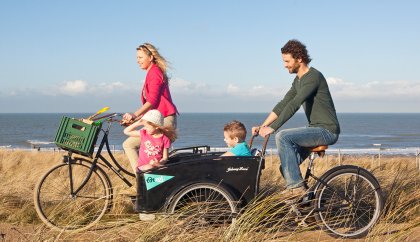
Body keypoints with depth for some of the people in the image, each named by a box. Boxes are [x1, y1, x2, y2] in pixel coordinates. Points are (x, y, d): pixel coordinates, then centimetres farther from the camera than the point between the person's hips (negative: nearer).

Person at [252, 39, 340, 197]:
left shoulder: (313, 77, -17)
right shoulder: (298, 81, 14)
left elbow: (293, 106, -25)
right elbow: (283, 104, 13)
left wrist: (272, 128, -28)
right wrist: (262, 126, 4)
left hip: (327, 130, -10)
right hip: (316, 129, 10)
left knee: (283, 136, -24)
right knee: (286, 165, 6)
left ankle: (295, 186, -20)